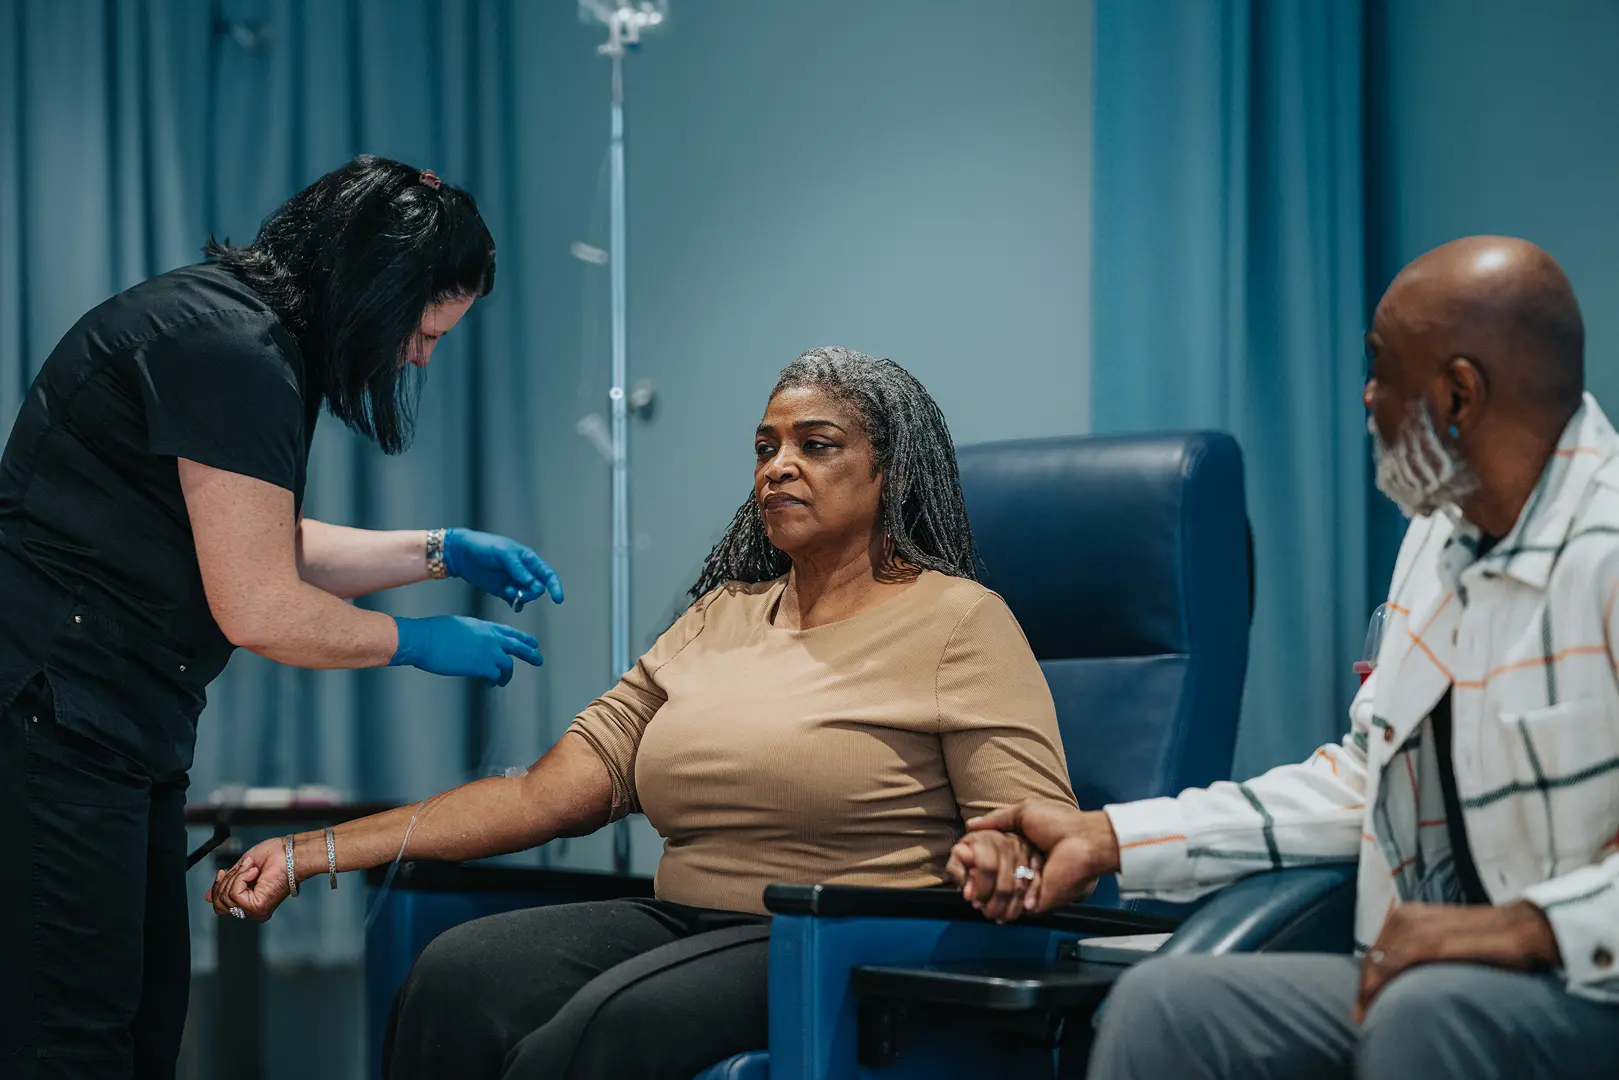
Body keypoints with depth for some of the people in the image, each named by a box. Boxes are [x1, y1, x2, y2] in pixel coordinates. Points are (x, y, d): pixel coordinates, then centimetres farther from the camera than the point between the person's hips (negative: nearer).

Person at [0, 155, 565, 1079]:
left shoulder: (249, 334, 13)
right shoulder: (230, 351, -19)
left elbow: (266, 545, 23)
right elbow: (257, 610, -19)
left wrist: (442, 550, 18)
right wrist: (421, 643, -4)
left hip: (123, 727, 11)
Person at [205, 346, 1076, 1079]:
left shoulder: (958, 621, 2)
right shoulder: (719, 619, 18)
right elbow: (547, 793, 12)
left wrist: (993, 857, -34)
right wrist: (315, 854, 5)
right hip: (683, 923, 6)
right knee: (459, 977, -22)